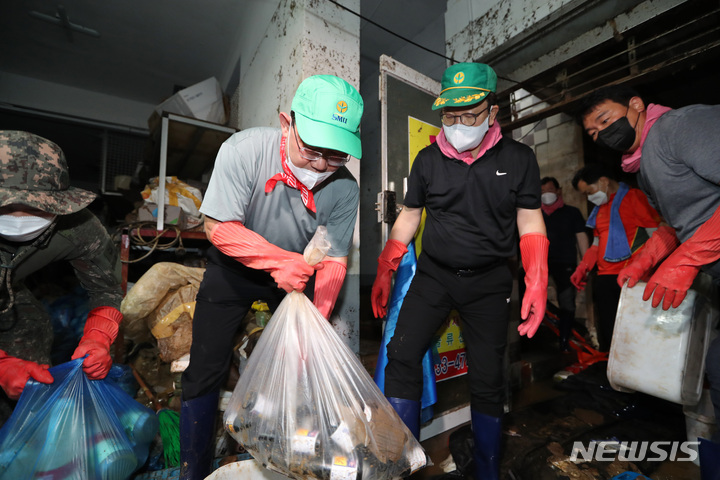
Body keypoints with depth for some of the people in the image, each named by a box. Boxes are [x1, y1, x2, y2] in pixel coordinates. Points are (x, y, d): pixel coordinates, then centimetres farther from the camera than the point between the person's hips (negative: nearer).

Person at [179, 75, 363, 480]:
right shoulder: (244, 150, -27)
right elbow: (219, 227, -22)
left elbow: (334, 260, -15)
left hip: (296, 274, 2)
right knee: (206, 371, 1)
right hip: (234, 269, -1)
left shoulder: (345, 189, -21)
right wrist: (279, 260, -33)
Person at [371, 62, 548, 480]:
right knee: (402, 355, -10)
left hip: (490, 282, 0)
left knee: (487, 379, 7)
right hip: (434, 274, 1)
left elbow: (530, 222, 2)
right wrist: (385, 272, 2)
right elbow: (409, 217, 7)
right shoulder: (428, 159, 3)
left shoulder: (519, 159, 0)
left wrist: (537, 285, -8)